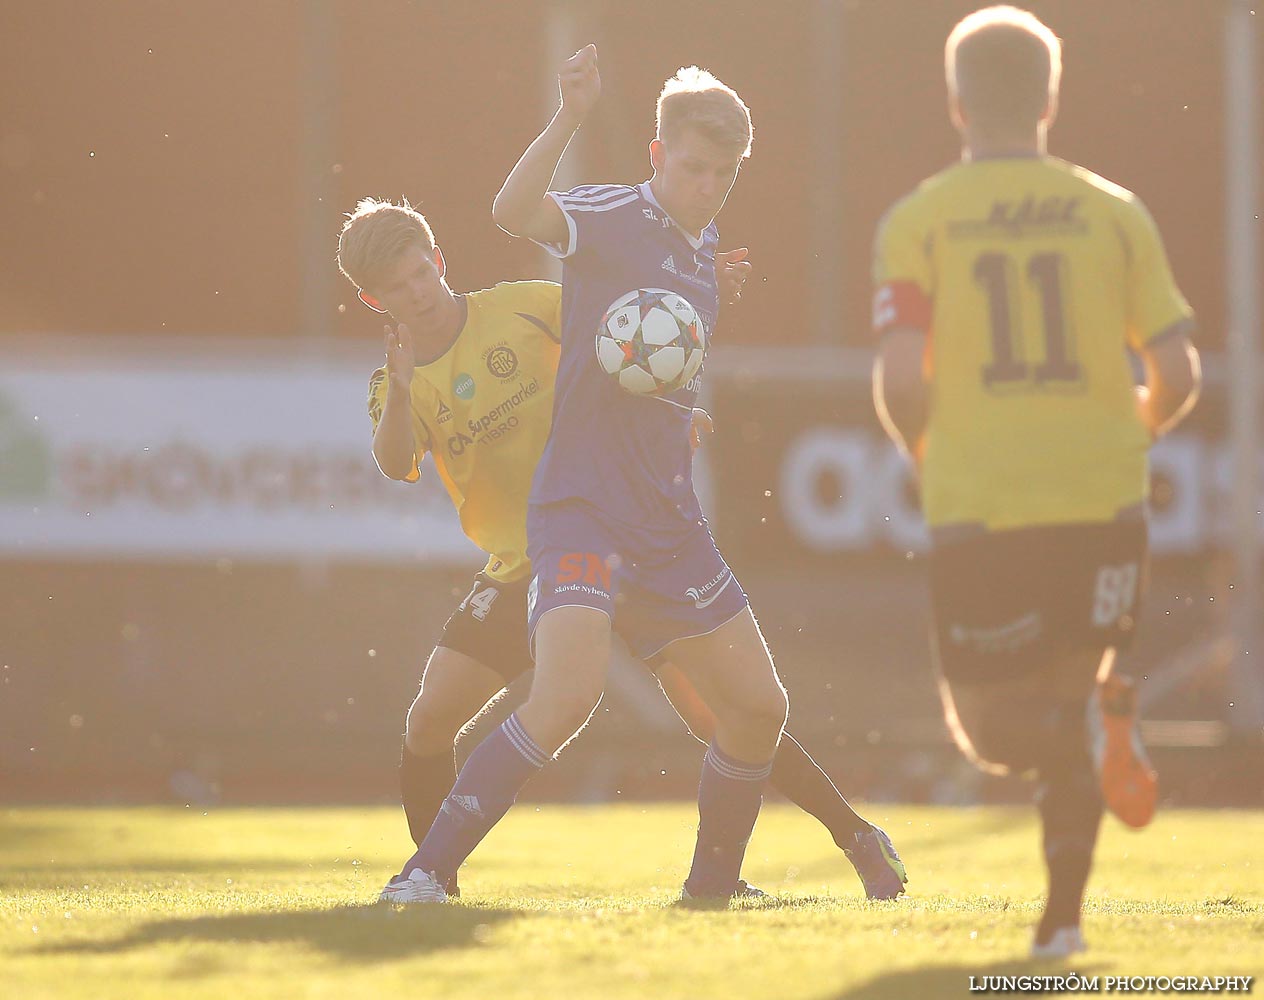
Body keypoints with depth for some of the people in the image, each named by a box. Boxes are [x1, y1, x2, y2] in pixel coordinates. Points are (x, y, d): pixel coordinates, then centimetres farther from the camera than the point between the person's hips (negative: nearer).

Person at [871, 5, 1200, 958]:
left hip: (978, 511, -2)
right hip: (1101, 503, 2)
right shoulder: (1114, 213, 4)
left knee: (989, 723, 8)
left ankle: (1096, 722, -26)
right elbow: (1177, 373, 0)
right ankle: (1063, 914, 14)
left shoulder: (918, 222, -1)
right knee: (1069, 703, 21)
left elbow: (900, 382, -10)